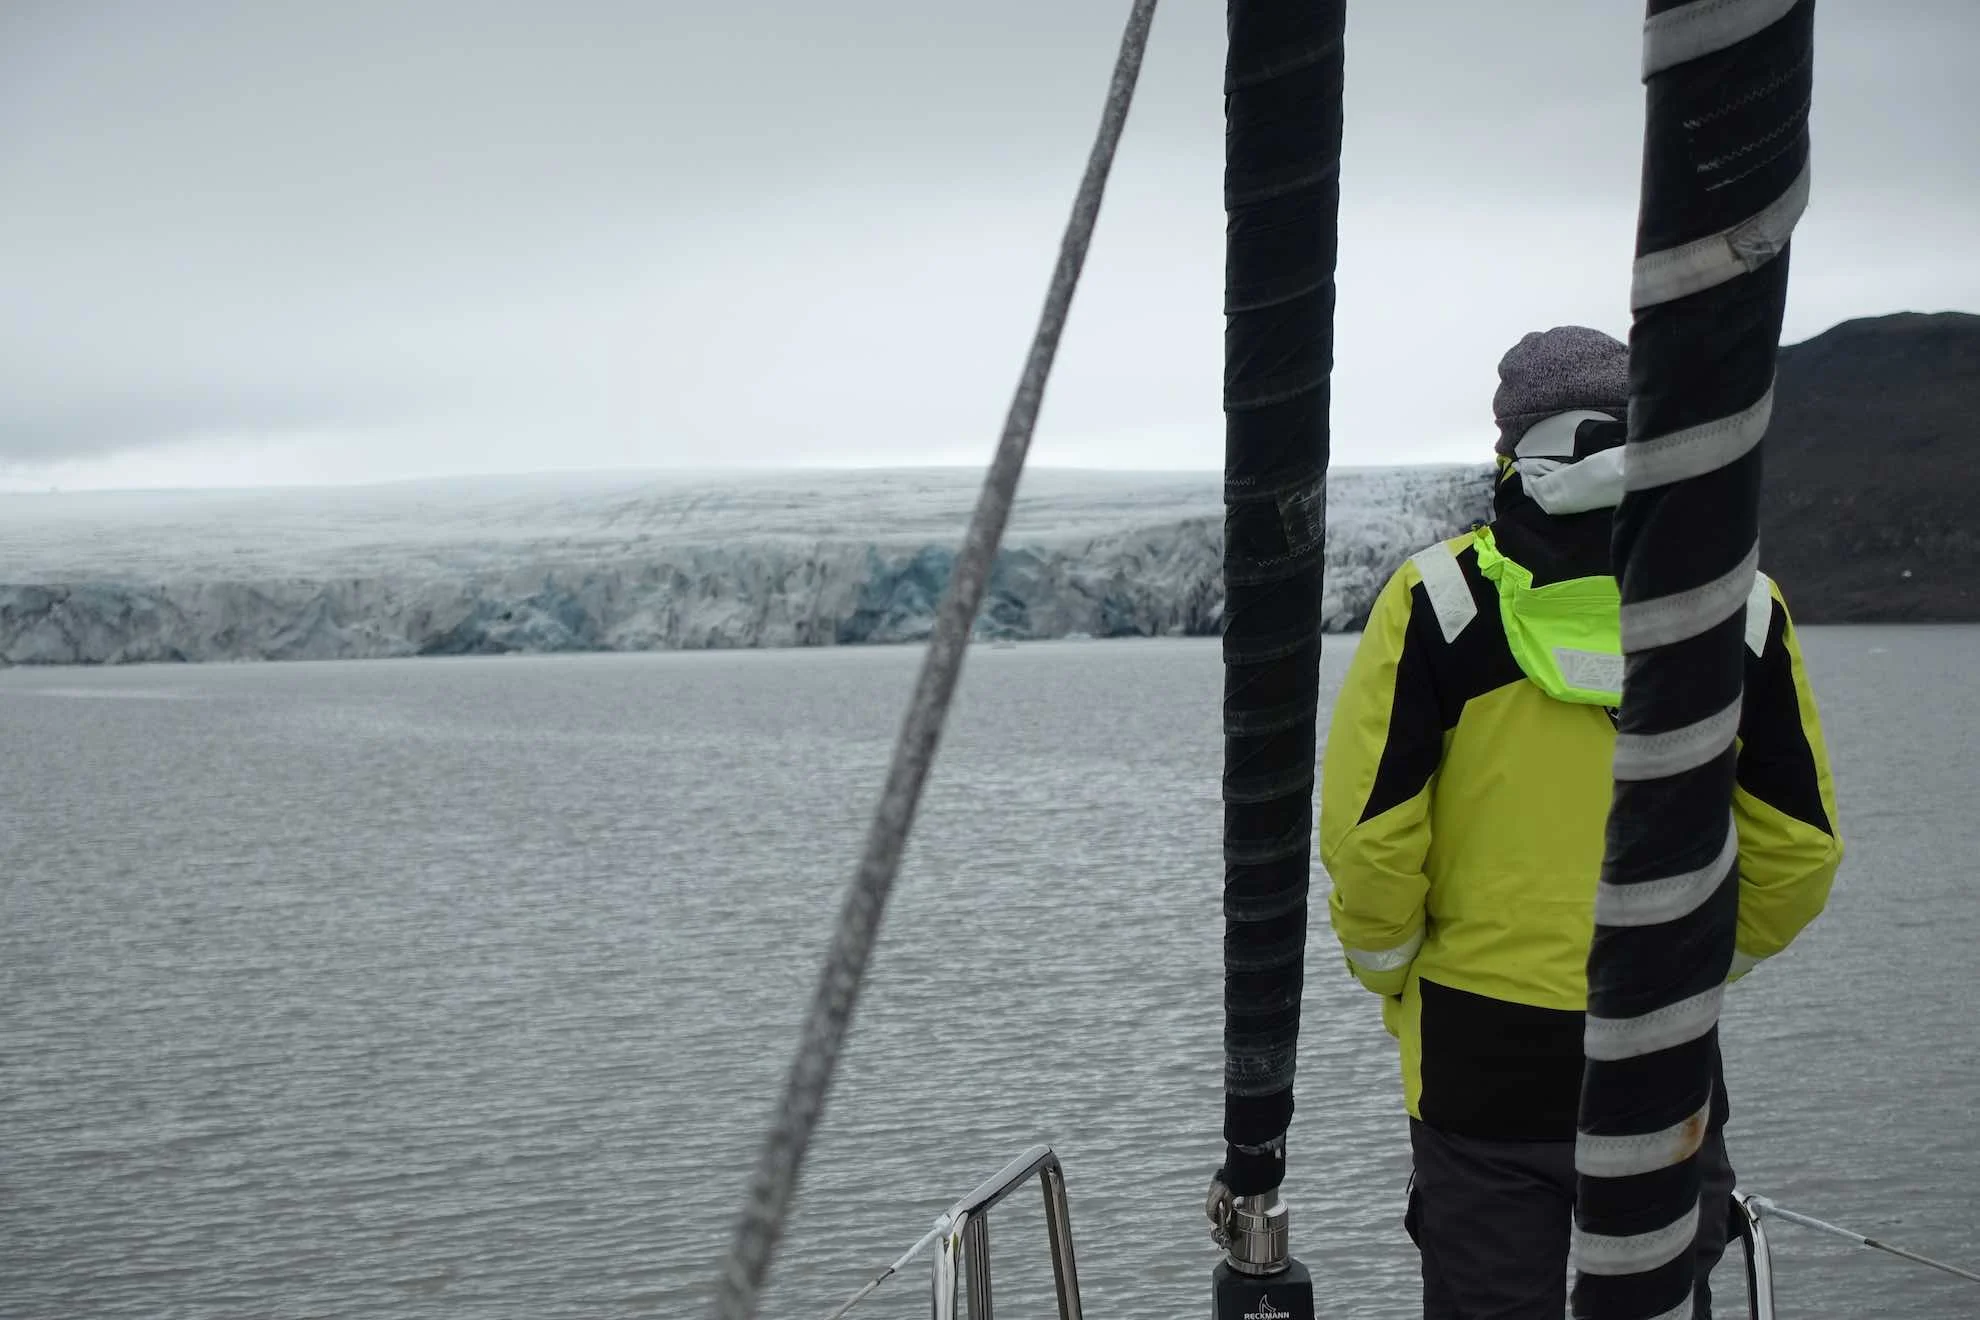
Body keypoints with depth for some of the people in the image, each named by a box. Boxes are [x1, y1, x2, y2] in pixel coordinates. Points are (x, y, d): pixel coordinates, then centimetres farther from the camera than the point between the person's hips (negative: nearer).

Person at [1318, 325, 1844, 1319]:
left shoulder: (1440, 598, -9)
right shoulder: (1742, 604, -1)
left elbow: (1367, 835, -10)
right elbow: (1801, 850, 2)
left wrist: (1394, 976, 7)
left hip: (1482, 1054, -2)